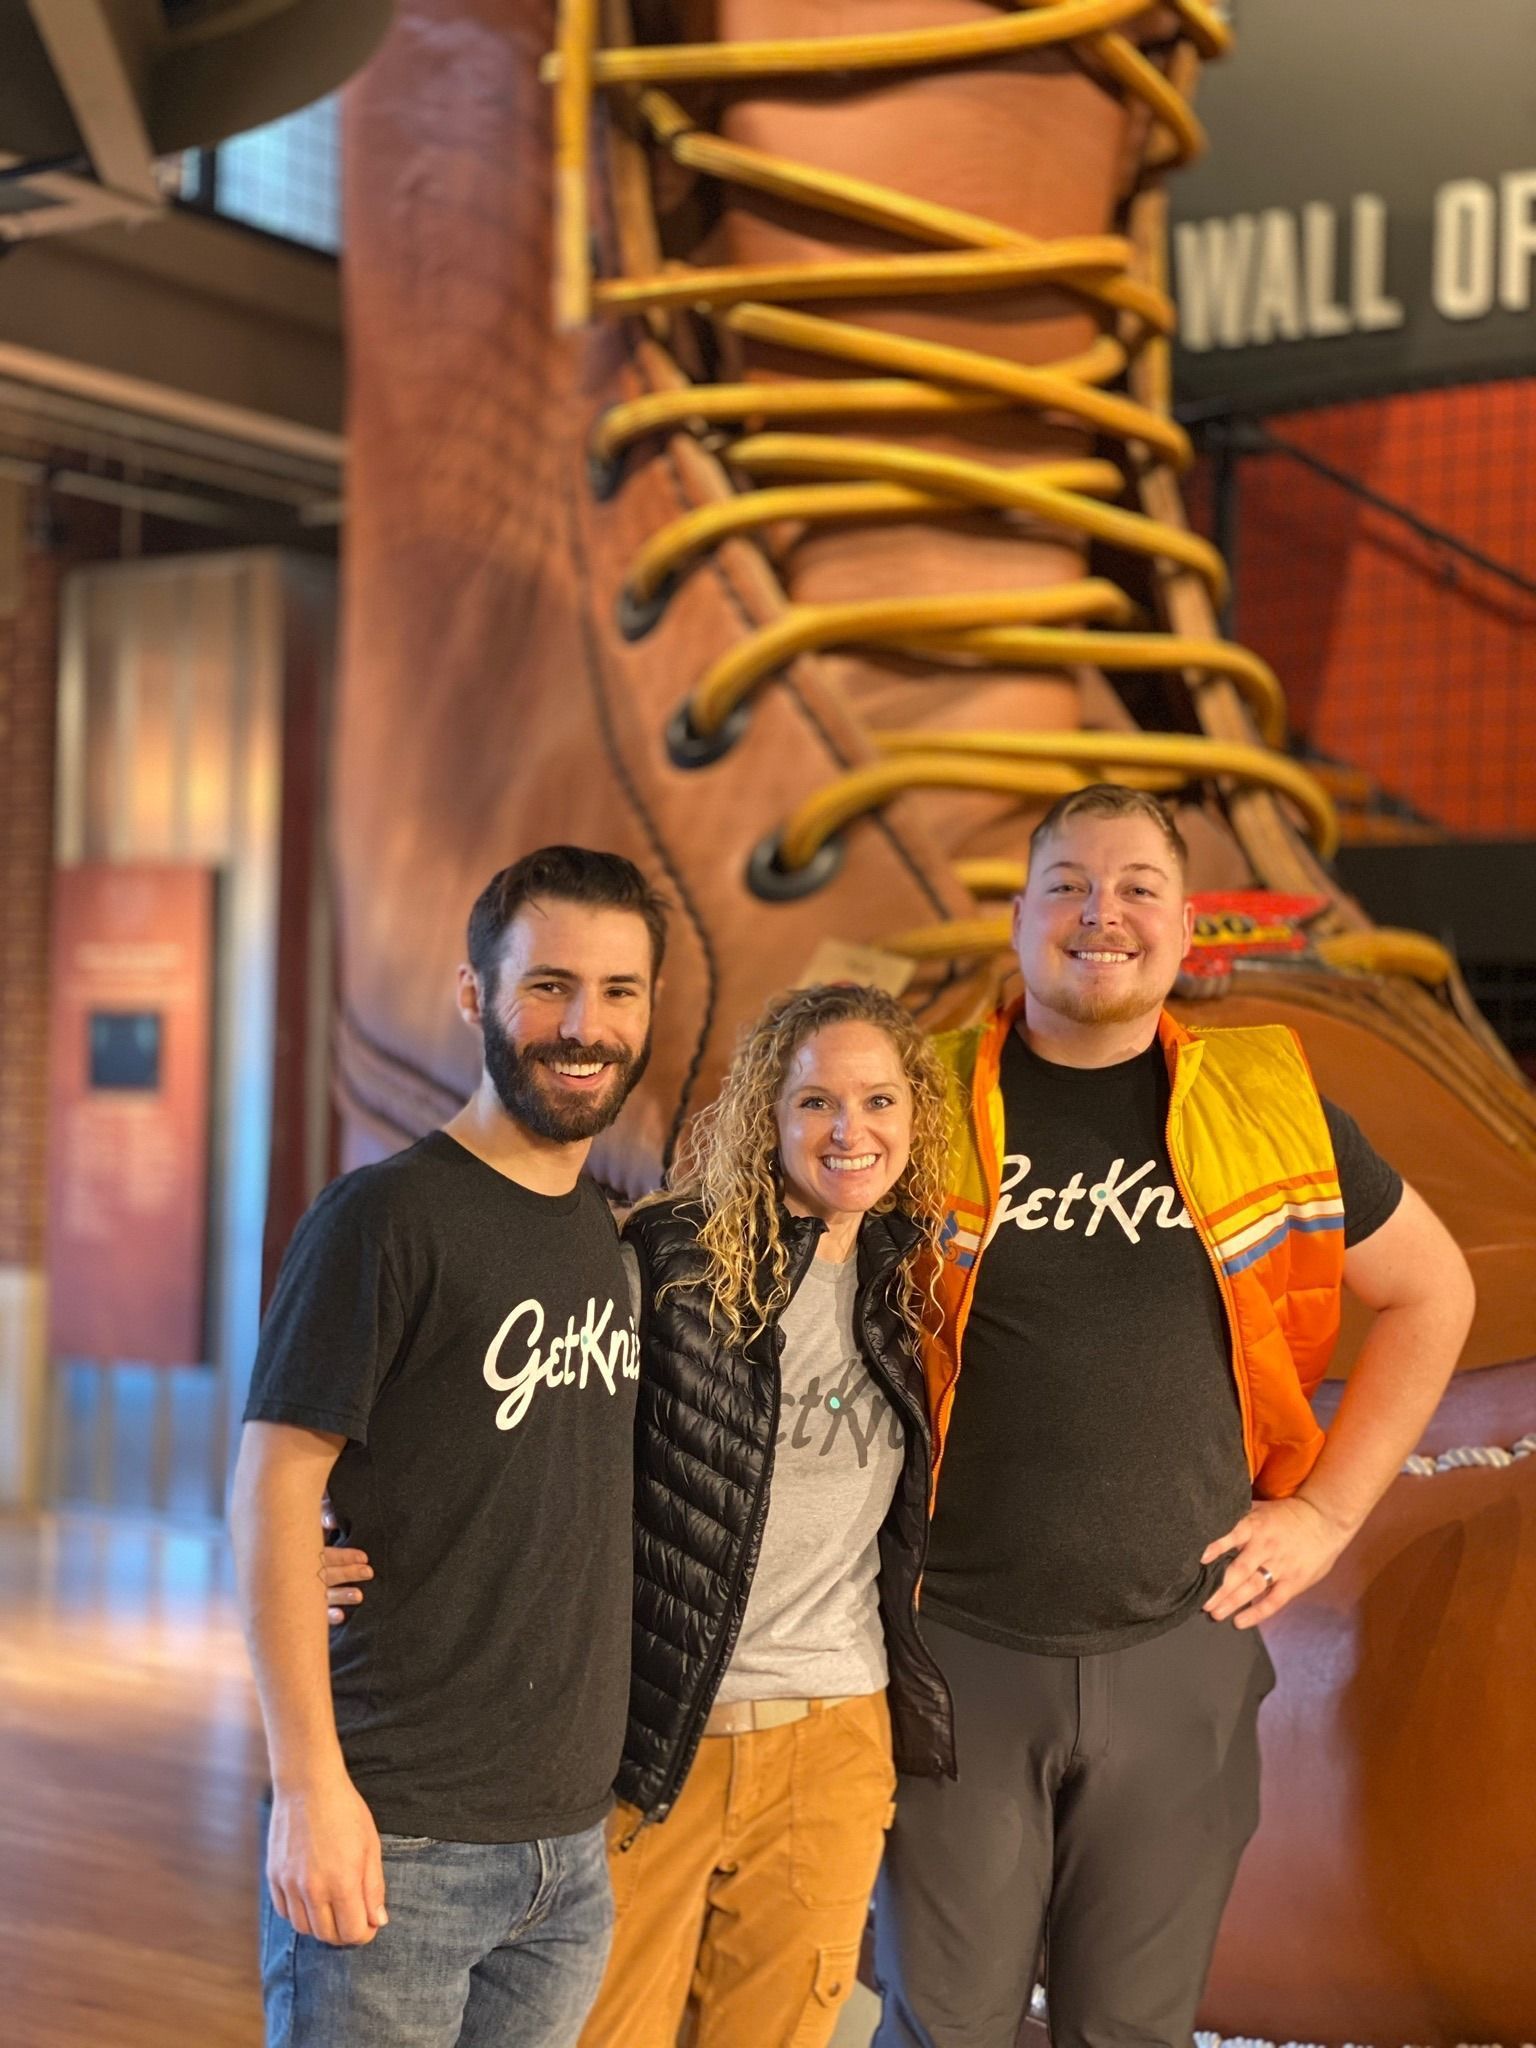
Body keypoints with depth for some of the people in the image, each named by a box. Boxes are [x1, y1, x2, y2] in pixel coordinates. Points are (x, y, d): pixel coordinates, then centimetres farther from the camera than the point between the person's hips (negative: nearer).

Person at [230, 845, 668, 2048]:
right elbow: (273, 1490, -14)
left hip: (574, 1848, 6)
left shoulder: (620, 1235, 9)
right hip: (400, 1843, -6)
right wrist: (309, 1786, -18)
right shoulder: (388, 1217, -11)